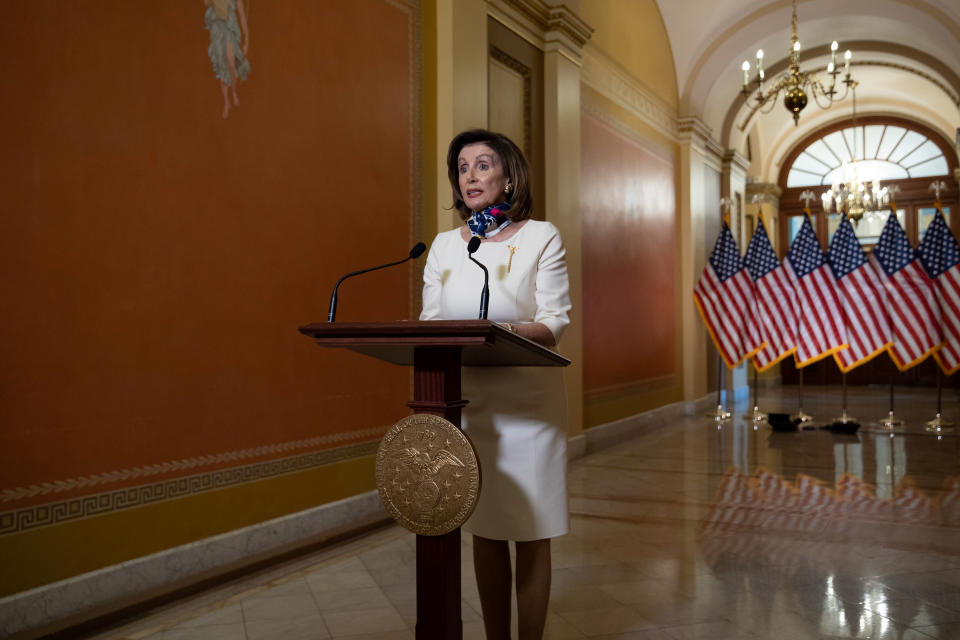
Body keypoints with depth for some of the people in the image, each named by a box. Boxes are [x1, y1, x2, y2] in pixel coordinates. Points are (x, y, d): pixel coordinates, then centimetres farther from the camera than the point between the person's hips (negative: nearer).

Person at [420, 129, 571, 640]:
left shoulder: (541, 237, -1)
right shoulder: (445, 245, 11)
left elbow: (555, 323, -9)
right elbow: (430, 321, 8)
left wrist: (500, 333, -27)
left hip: (526, 402, -3)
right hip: (466, 401, 4)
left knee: (530, 533, 2)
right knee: (484, 531, 11)